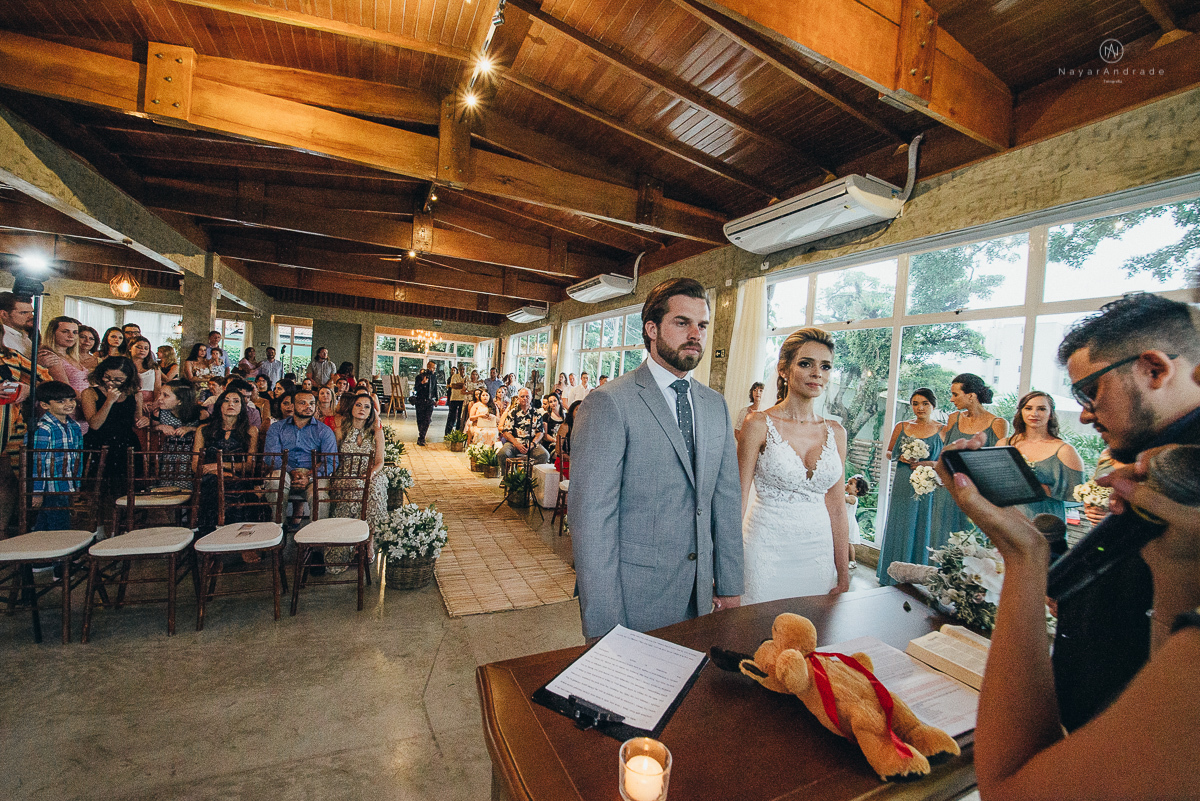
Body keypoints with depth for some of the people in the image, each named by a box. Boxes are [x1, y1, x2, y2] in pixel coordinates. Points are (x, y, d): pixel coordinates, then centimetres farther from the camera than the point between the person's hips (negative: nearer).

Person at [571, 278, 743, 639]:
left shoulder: (716, 406, 6)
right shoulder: (609, 403, -15)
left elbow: (726, 500, 9)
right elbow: (591, 519, -18)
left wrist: (730, 588, 8)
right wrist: (605, 627, -16)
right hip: (633, 596, -6)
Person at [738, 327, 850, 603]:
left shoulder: (836, 432, 4)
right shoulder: (759, 424, -9)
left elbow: (836, 506, 8)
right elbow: (738, 498, -9)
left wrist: (843, 575, 9)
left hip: (818, 552, 4)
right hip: (766, 549, -4)